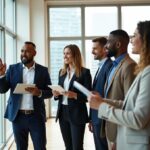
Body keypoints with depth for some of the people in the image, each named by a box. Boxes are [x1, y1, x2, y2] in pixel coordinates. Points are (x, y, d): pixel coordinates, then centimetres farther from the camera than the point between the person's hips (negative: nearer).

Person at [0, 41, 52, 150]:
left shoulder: (43, 70, 2)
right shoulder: (13, 69, 4)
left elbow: (49, 92, 3)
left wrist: (39, 93, -18)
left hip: (37, 116, -1)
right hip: (18, 116, 1)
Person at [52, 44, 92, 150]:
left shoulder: (85, 72, -7)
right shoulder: (62, 72, 11)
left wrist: (75, 95, -25)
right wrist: (56, 94, -5)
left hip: (77, 114, -6)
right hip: (63, 113, 6)